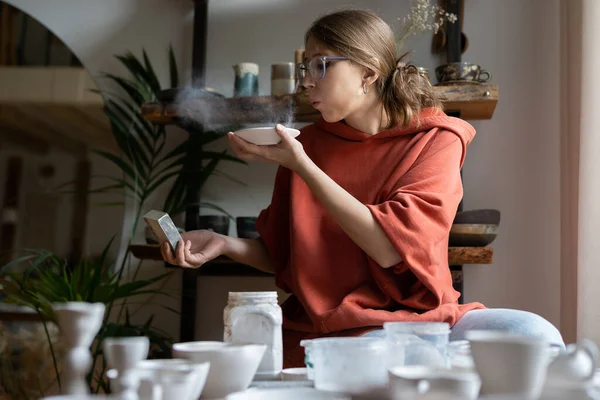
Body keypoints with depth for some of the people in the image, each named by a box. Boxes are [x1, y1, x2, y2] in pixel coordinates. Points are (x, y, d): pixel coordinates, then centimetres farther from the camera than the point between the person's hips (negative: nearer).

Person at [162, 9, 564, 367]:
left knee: (534, 334, -27)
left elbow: (389, 248, -17)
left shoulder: (436, 141, -3)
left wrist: (300, 165, -18)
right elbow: (279, 254, 15)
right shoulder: (309, 143, 6)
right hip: (326, 330, 1)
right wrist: (225, 244, -6)